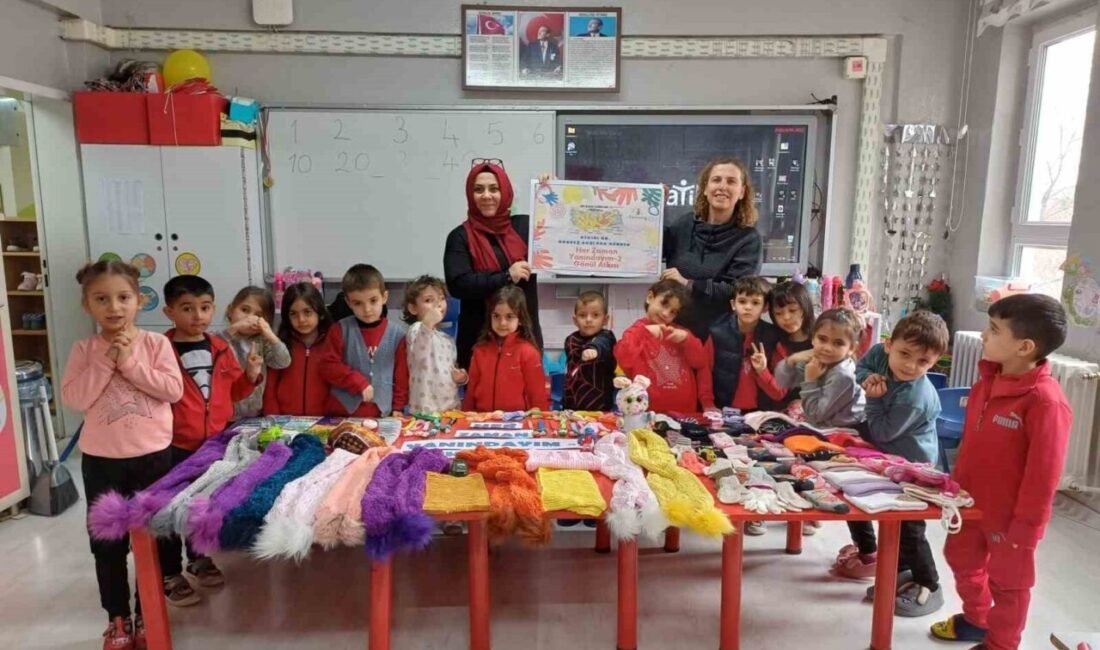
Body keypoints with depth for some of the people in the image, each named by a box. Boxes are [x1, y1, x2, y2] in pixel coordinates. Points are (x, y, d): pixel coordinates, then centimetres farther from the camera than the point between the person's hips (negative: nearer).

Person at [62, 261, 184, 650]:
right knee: (107, 543, 12)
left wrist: (129, 363, -17)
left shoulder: (155, 343, -5)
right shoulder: (84, 350, -1)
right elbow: (74, 399, -10)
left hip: (152, 455, -1)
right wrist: (106, 361, -16)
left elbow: (173, 389, -14)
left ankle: (147, 614, 28)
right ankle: (118, 618, 29)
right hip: (101, 459, 1)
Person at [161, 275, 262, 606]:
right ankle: (169, 576, 21)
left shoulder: (220, 348, 4)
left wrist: (250, 376, -5)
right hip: (175, 445, -5)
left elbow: (233, 391, 12)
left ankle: (199, 559, 40)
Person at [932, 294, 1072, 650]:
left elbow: (1043, 474, -22)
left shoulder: (1045, 401, -27)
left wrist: (1023, 526, -17)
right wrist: (957, 484, 14)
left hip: (1008, 514, -8)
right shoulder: (988, 379, -2)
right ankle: (976, 620, 48)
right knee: (962, 558, 25)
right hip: (971, 500, 8)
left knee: (1006, 581, 13)